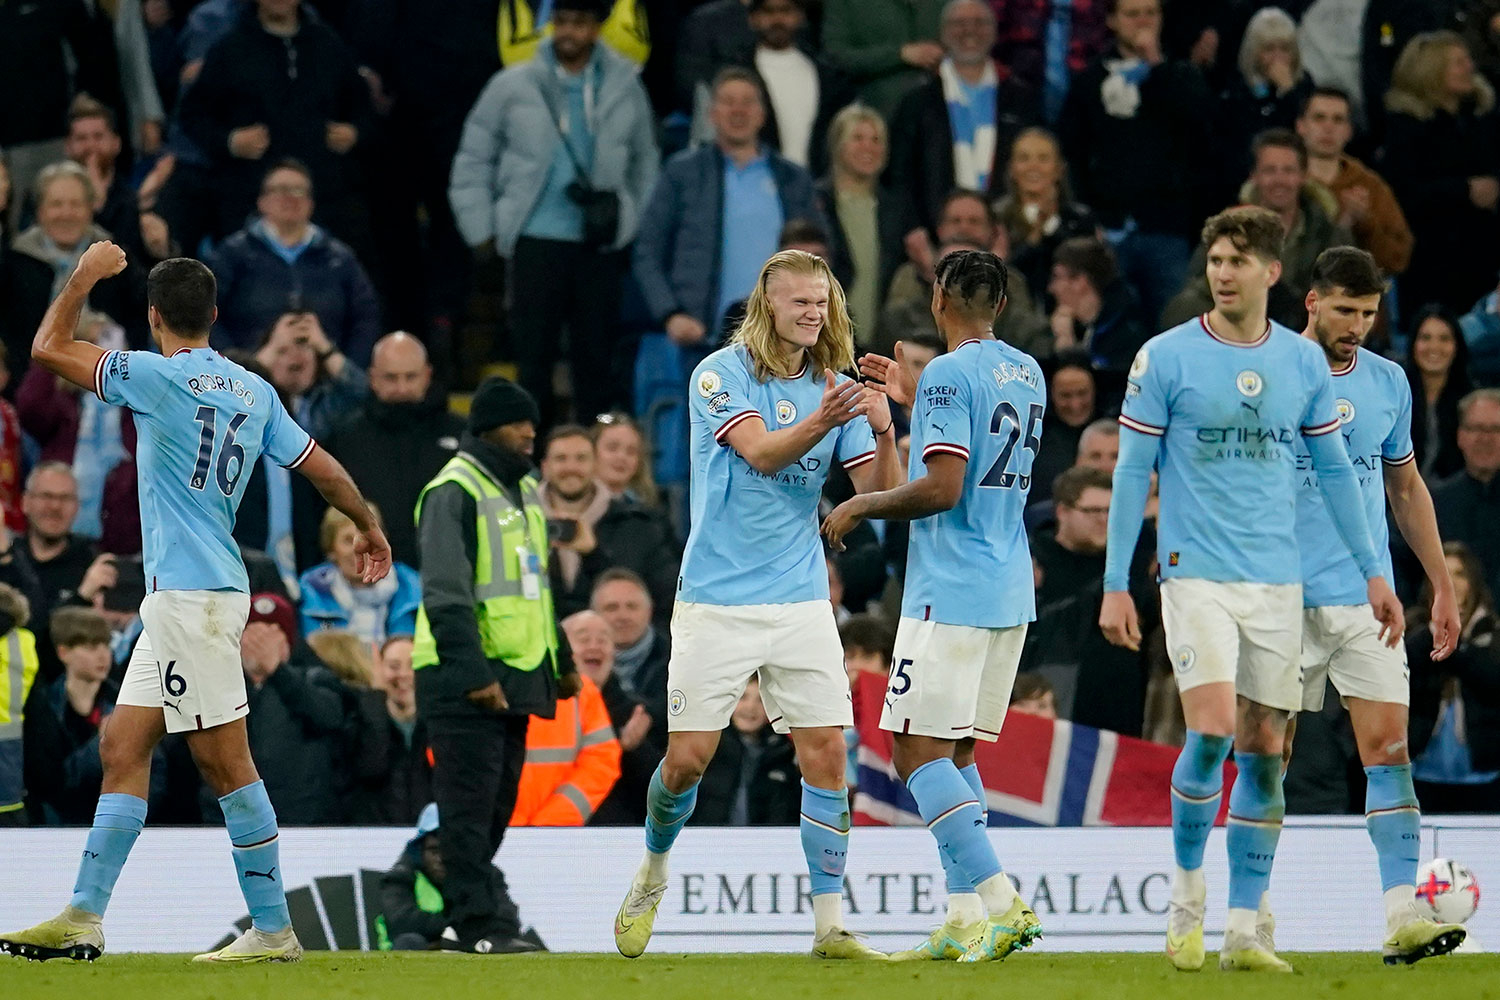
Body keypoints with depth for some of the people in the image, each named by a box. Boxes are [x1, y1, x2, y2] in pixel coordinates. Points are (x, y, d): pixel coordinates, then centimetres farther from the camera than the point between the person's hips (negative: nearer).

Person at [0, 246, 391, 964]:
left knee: (224, 761, -7)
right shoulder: (253, 392, 10)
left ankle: (273, 930, -7)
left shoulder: (159, 378, -11)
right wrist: (370, 529, 31)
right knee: (122, 749, 9)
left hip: (191, 598, -9)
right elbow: (322, 468, 15)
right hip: (177, 599, 9)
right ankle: (84, 918, 9)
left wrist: (86, 274, 8)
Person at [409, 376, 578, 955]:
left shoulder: (523, 489, 18)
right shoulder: (454, 491, -12)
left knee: (496, 806, 11)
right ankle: (481, 923, -9)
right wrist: (474, 674, -24)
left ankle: (464, 920, 16)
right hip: (464, 680, -9)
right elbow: (447, 595, -18)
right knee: (470, 805, -8)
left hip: (514, 676, 9)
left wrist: (561, 662, 26)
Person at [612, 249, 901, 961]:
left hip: (801, 601, 3)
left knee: (826, 754, -6)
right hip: (716, 601, -3)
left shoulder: (835, 388, 6)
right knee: (687, 759, -2)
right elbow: (761, 453, -22)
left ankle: (830, 926, -1)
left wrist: (884, 433, -20)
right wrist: (820, 423, -40)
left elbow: (879, 495, 0)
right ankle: (653, 873, 27)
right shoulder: (722, 374, -7)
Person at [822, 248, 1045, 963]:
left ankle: (1000, 900, -19)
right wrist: (911, 397, 35)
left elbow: (943, 488, -21)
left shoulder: (948, 376, -13)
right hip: (1010, 593, 9)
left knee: (919, 754, -7)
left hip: (950, 594, -9)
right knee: (955, 754, 13)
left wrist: (860, 507, -7)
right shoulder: (1028, 374, 13)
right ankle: (965, 919, 7)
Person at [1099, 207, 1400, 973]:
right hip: (1197, 576, -4)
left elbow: (1334, 470, 15)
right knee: (1213, 730, -18)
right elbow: (1131, 473, 0)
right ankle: (1186, 892, 2)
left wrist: (1374, 571, 11)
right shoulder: (1166, 358, -3)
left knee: (1264, 750, 2)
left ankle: (1242, 930, 7)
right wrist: (1115, 584, -4)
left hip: (1278, 584, 4)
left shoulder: (1304, 362, 7)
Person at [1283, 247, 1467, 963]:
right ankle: (1251, 914, 13)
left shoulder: (1389, 383, 9)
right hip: (1284, 600, -3)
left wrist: (1441, 585, 18)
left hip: (1367, 599, 3)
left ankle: (1401, 915, -15)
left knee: (1389, 750, -9)